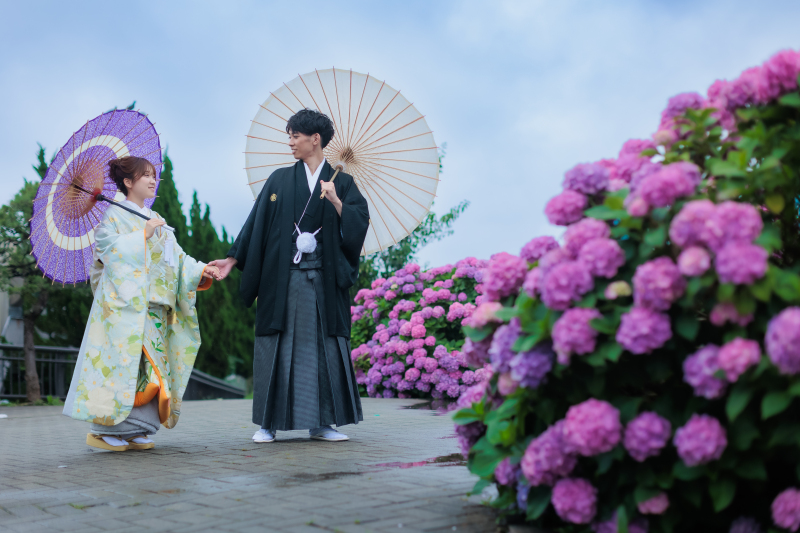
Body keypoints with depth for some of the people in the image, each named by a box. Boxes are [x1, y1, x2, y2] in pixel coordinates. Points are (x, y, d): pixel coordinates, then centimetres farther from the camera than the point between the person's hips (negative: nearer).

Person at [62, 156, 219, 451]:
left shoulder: (156, 220, 22)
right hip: (125, 303, -7)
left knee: (152, 364, 2)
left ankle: (135, 430, 6)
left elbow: (175, 256, 16)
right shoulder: (115, 215, 2)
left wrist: (201, 270, 1)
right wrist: (143, 235, -12)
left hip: (154, 304, 7)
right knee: (122, 361, -12)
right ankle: (106, 430, -6)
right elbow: (107, 246, -13)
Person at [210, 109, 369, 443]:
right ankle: (268, 423, 7)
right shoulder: (280, 180, 10)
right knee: (278, 347, 0)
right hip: (282, 276, 0)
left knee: (323, 345, 1)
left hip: (323, 278, 0)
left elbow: (359, 223, -3)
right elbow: (257, 223, 7)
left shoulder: (342, 183, 8)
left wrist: (336, 202, -18)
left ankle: (321, 423, 9)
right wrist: (233, 258, 1)